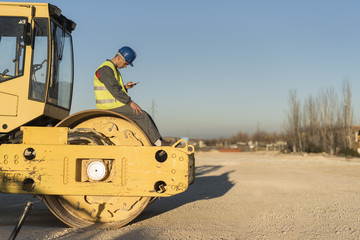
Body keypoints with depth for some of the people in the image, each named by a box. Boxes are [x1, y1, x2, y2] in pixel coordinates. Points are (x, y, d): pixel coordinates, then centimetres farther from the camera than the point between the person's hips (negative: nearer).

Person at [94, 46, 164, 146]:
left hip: (116, 105, 10)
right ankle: (158, 143, -12)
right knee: (142, 115, -16)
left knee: (144, 115, 5)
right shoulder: (105, 69, -14)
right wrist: (130, 102, -23)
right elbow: (114, 89, -23)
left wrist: (125, 87, 4)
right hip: (110, 107, -10)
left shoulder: (114, 70, 19)